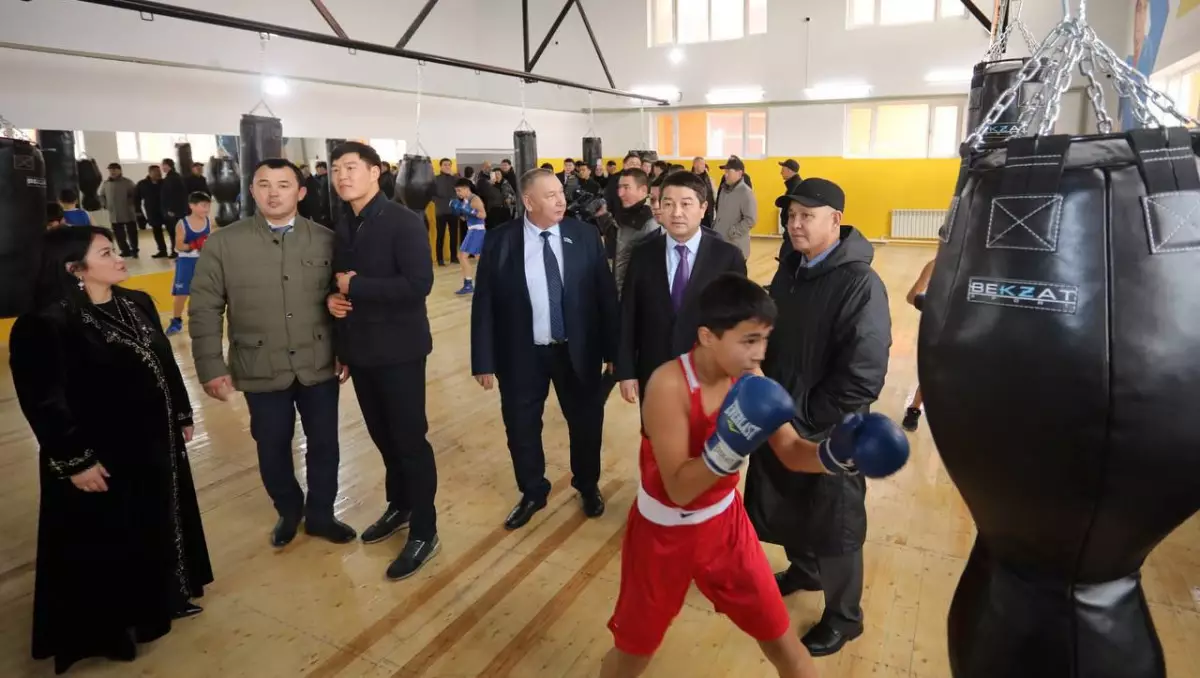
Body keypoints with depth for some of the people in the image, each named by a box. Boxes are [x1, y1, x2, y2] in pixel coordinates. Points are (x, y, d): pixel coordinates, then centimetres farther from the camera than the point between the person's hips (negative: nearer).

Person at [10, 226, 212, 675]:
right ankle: (105, 627, 31)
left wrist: (182, 416, 13)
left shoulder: (138, 304, 2)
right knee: (105, 542, 10)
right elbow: (44, 402, -17)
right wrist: (74, 460, -15)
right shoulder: (45, 325, -18)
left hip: (156, 444, 7)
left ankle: (164, 597, 43)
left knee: (161, 524, 21)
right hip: (101, 457, -7)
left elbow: (166, 365, 10)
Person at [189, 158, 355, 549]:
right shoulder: (223, 243, -3)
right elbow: (204, 310, -2)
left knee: (324, 443, 12)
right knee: (272, 448, 14)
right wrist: (211, 366, -6)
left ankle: (320, 514, 34)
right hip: (261, 370, 0)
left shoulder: (325, 240, -1)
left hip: (319, 365, 1)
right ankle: (288, 511, 40)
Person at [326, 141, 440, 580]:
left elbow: (418, 285, -24)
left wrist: (354, 287, -18)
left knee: (410, 439, 1)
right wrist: (331, 297, -4)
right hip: (360, 349, 7)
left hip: (398, 349, -7)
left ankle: (424, 531, 15)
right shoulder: (341, 226, 10)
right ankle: (399, 505, 39)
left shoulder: (403, 221, -13)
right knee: (382, 435, 18)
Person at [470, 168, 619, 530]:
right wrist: (483, 361, -7)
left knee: (586, 423, 16)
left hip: (578, 351, 1)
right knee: (522, 428, 14)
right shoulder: (500, 241, -7)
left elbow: (606, 294, -2)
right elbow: (483, 304, -5)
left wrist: (612, 350, -3)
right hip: (521, 354, 0)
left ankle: (588, 486, 43)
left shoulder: (585, 235, -5)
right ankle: (532, 493, 39)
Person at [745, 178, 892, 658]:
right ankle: (803, 569, 53)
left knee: (832, 525, 12)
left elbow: (862, 378, -25)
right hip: (779, 422, 7)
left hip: (828, 435, -6)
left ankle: (842, 617, 37)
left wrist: (802, 420, -18)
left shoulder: (860, 284, -21)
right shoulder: (790, 268, 3)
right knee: (782, 510, 23)